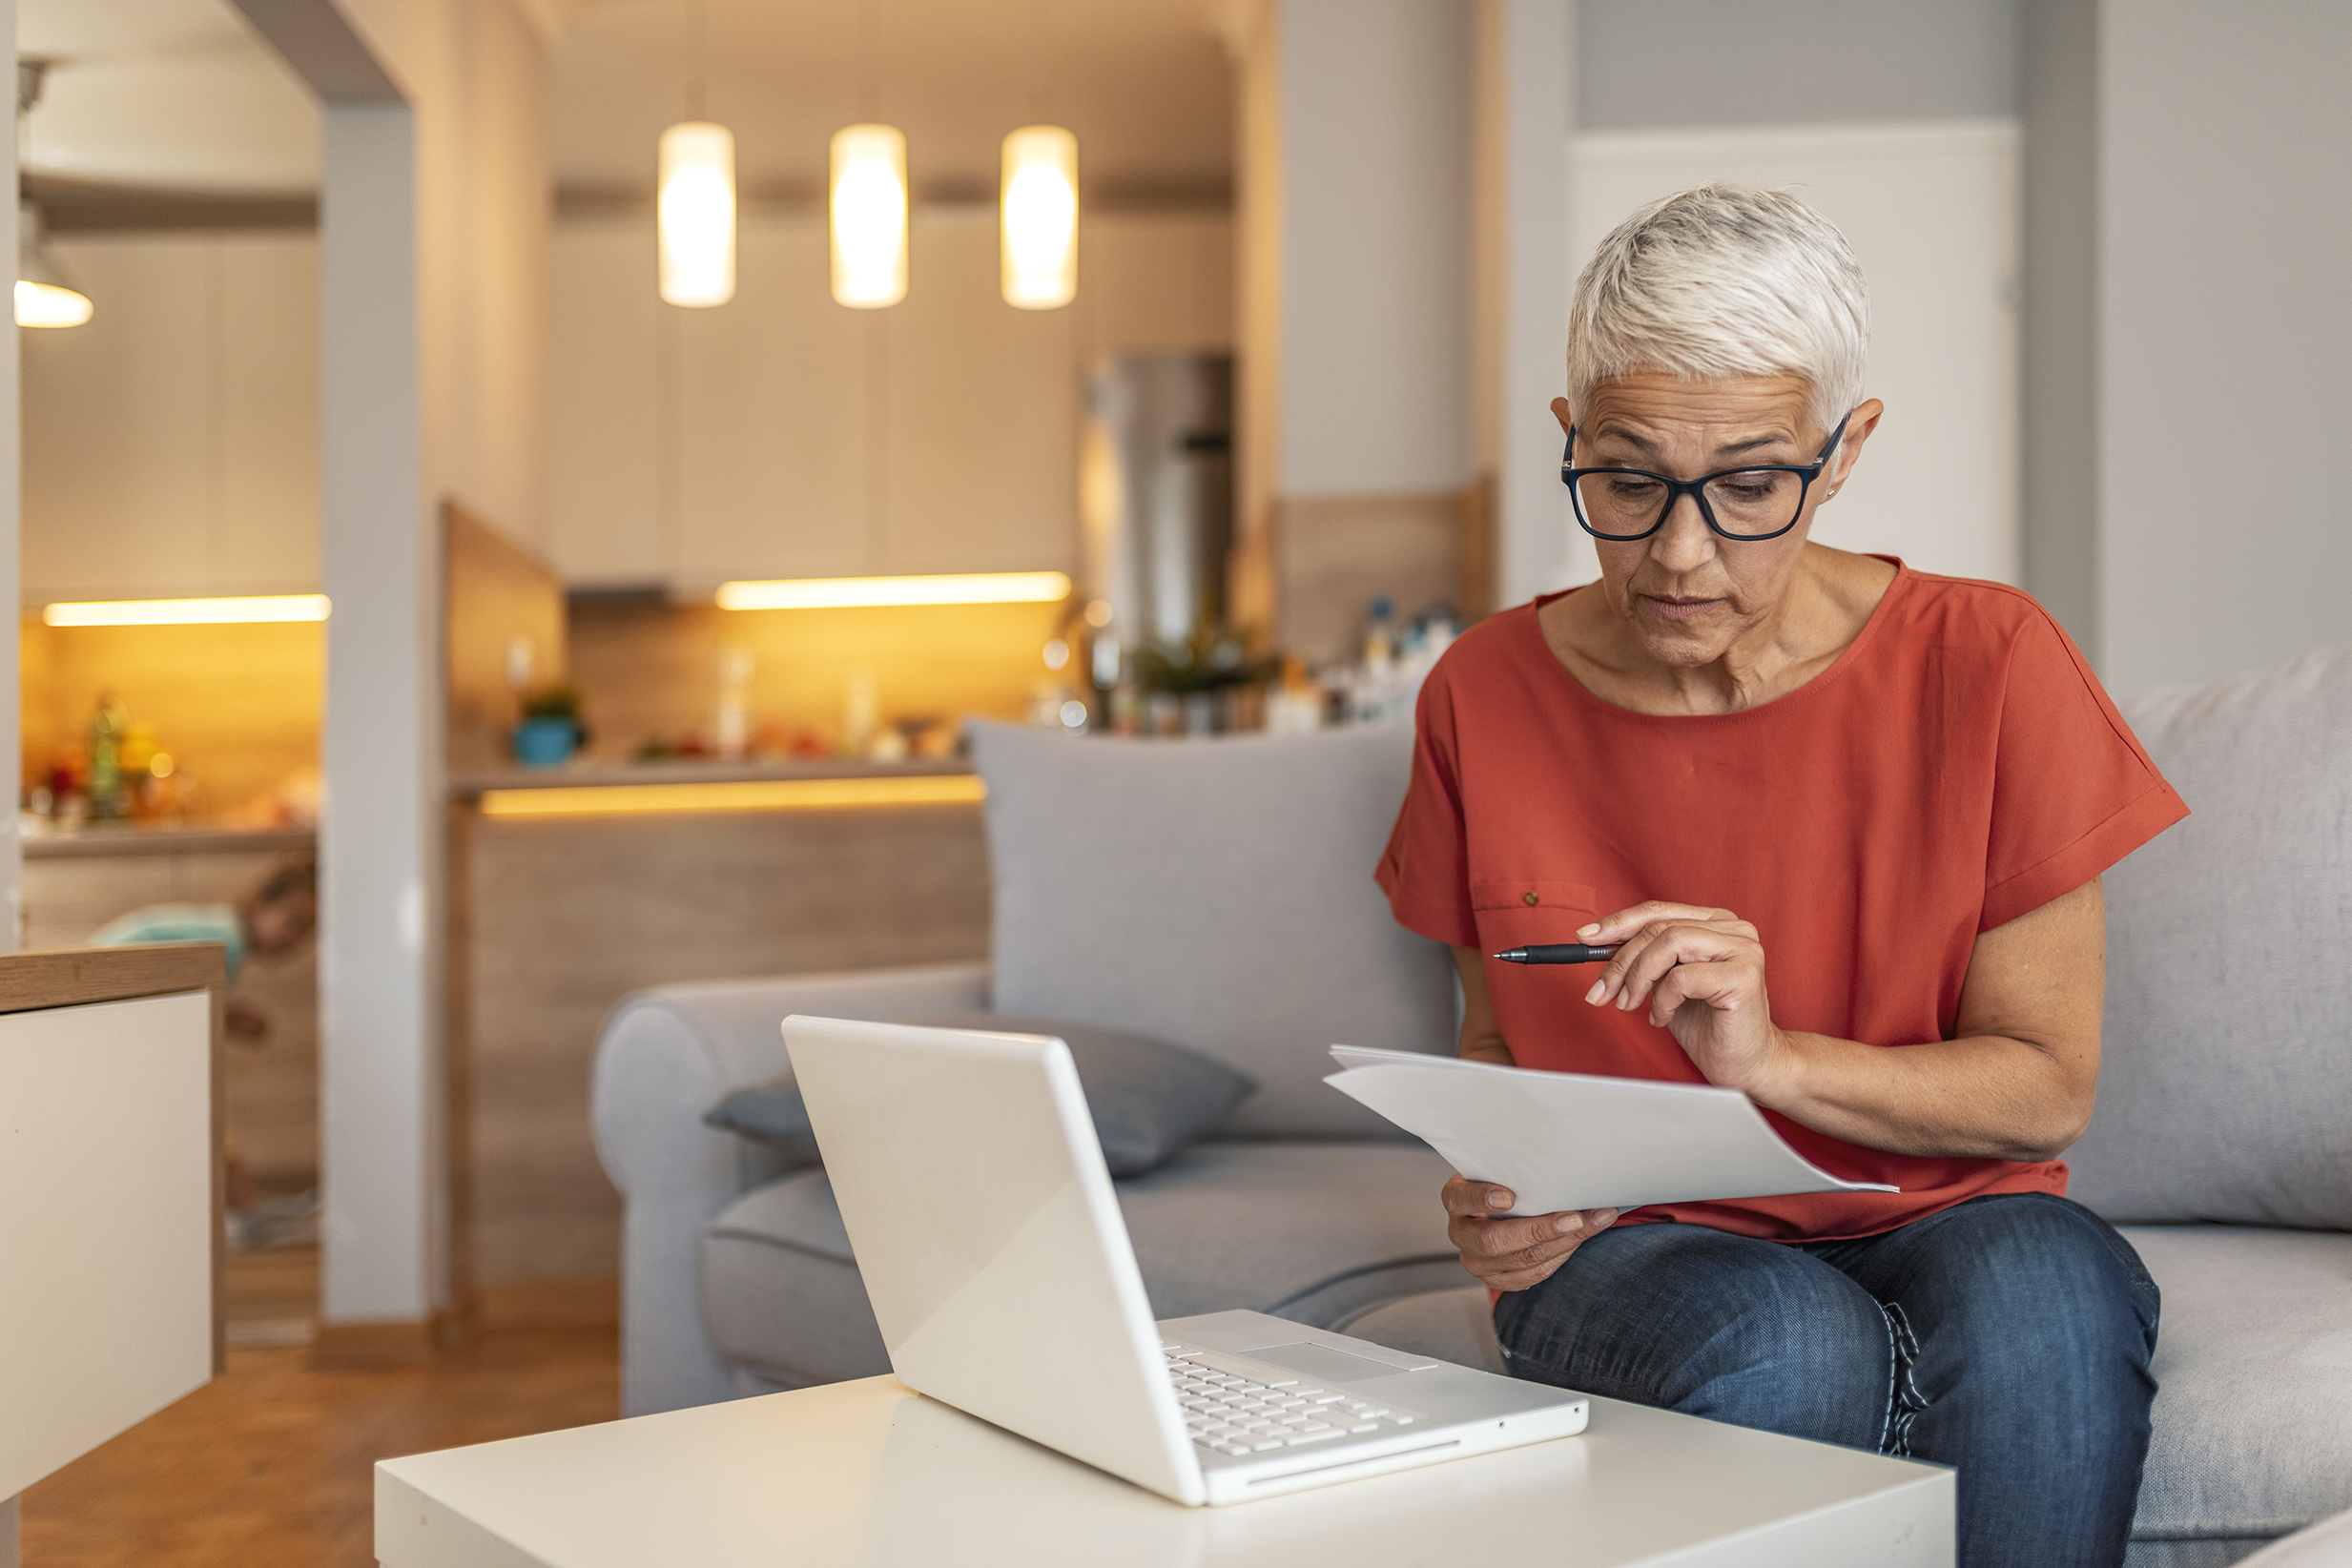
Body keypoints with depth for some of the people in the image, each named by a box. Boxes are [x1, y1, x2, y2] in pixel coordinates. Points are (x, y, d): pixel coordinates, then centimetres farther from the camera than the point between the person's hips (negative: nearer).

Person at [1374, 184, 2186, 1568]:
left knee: (2045, 1300, -34)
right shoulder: (1487, 696, -2)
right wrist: (1499, 1201, -12)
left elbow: (2047, 1087, -5)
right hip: (1635, 1245, 0)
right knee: (1775, 1351, -35)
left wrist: (1775, 1058, -23)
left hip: (1940, 1220, 1)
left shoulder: (1989, 667, -7)